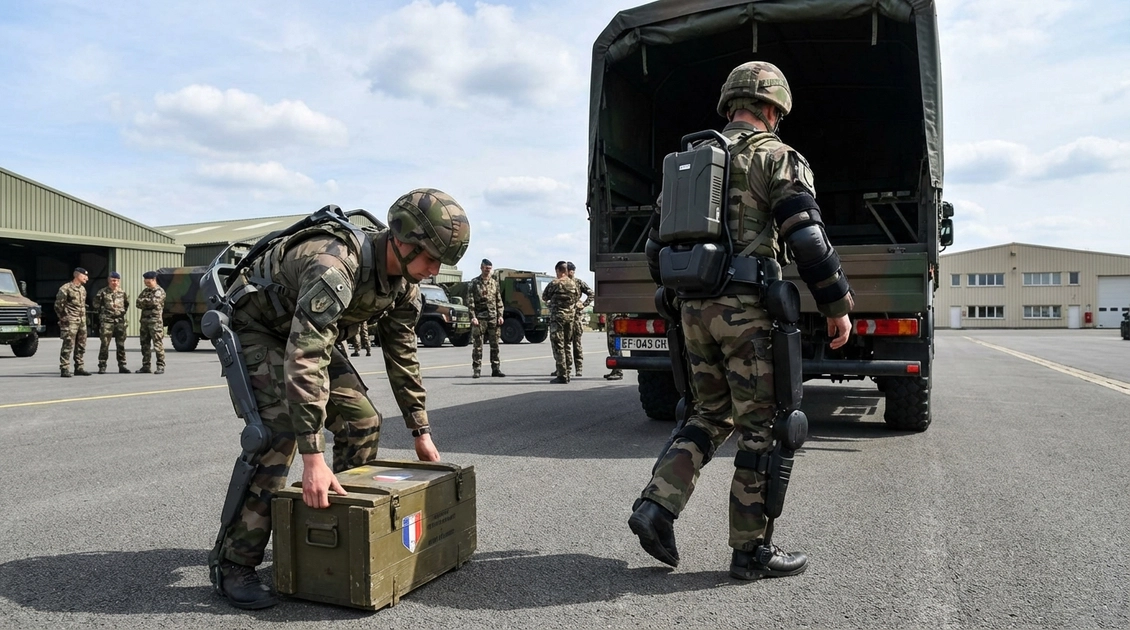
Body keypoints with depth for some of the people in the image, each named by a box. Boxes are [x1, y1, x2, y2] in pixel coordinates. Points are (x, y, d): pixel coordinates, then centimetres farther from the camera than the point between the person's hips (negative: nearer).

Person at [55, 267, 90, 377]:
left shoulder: (83, 289, 16)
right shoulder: (66, 288, -9)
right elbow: (58, 305, -9)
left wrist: (84, 318, 16)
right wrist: (63, 318, -10)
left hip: (82, 322, 8)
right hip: (70, 322, -8)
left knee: (81, 346, 10)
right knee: (68, 346, -8)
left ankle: (79, 368, 18)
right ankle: (64, 369, -5)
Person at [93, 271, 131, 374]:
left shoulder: (122, 293, 10)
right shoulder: (103, 292, -2)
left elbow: (127, 304, 25)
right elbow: (96, 305, 6)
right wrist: (103, 311, 5)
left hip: (120, 320, 4)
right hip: (106, 320, -4)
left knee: (121, 344, 5)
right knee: (104, 344, -5)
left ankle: (122, 366, 10)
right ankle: (102, 366, 0)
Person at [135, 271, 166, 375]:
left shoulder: (159, 291, -3)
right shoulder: (145, 291, 18)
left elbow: (154, 301, -19)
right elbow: (138, 304, 8)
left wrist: (143, 301, -4)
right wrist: (148, 303, -9)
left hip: (155, 321, -7)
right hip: (144, 320, 7)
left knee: (158, 345, -8)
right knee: (145, 344, 9)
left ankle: (160, 367, -5)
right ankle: (146, 366, 16)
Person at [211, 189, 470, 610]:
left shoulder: (404, 284, -12)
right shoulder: (334, 267, -39)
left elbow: (402, 356, 1)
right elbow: (304, 362, -45)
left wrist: (421, 432, 4)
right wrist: (313, 457, -46)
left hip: (305, 333, 8)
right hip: (253, 327, -8)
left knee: (362, 423, -1)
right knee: (279, 431, -25)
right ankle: (235, 566, -14)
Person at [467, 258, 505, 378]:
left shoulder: (494, 282, 12)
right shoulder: (474, 282, 1)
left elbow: (499, 300, 13)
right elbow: (470, 301, -4)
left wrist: (500, 315, 4)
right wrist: (473, 317, -13)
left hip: (493, 317, 4)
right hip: (479, 317, -3)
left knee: (495, 344, 5)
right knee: (478, 345, -3)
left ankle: (496, 369, 11)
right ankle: (476, 370, 1)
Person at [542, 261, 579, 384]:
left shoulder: (554, 284, -11)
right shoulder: (573, 284, 4)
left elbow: (544, 298, 1)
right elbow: (578, 296, 17)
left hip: (557, 316, -5)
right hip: (571, 316, 6)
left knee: (558, 346, -3)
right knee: (568, 345, 14)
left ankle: (562, 375, -6)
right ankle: (567, 373, 17)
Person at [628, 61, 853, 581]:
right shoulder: (778, 157, -1)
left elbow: (658, 244, 20)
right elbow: (808, 240, -11)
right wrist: (838, 306, -3)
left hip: (695, 307, 7)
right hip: (747, 306, -6)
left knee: (712, 413, 19)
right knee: (760, 426, 3)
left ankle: (656, 505, 7)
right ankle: (751, 549, 10)